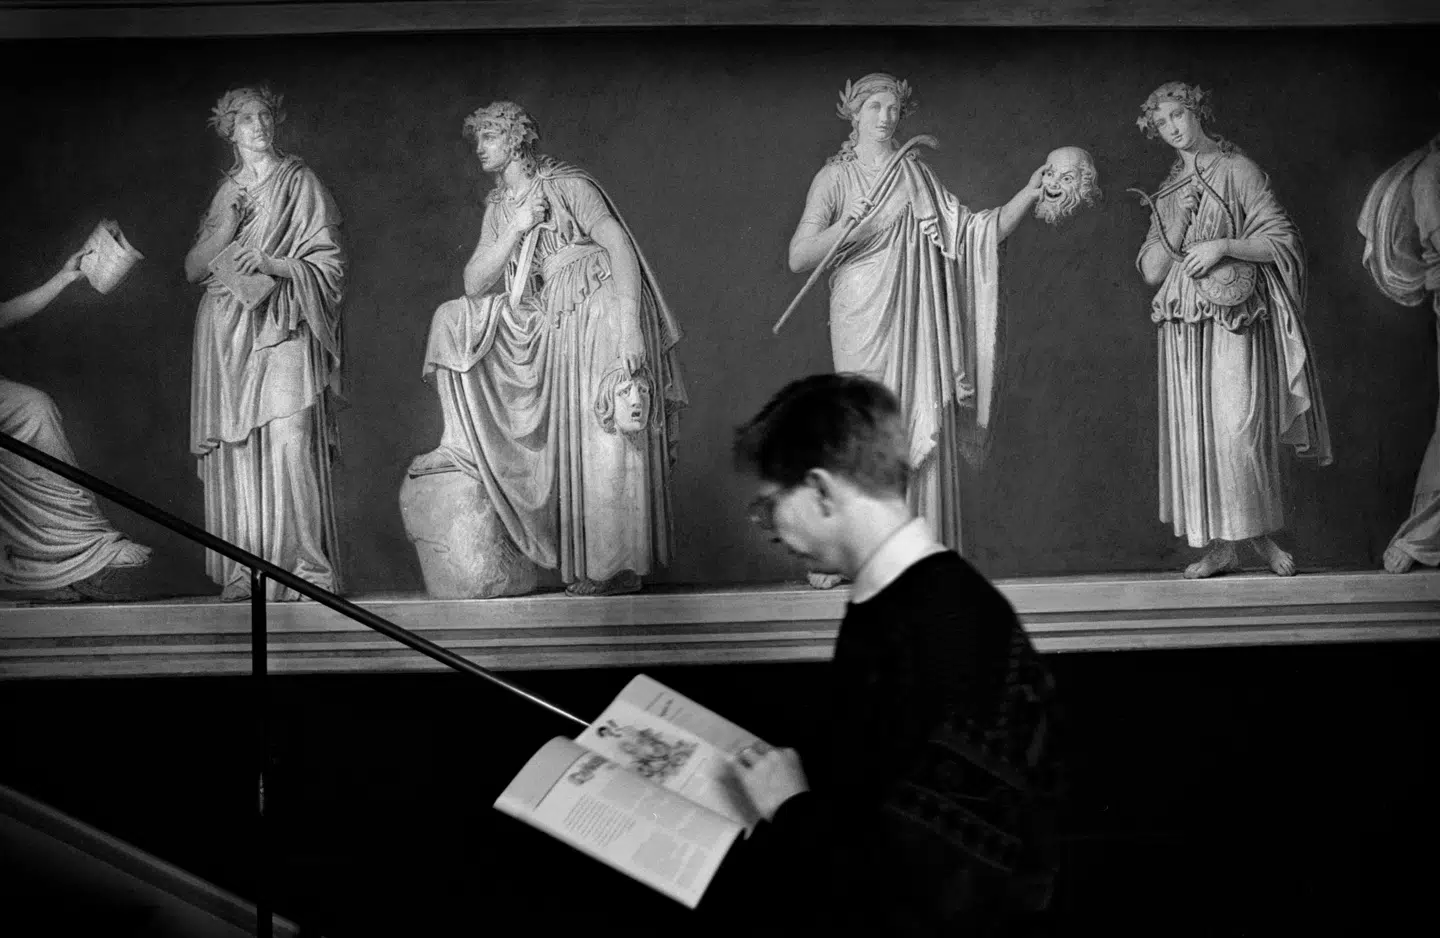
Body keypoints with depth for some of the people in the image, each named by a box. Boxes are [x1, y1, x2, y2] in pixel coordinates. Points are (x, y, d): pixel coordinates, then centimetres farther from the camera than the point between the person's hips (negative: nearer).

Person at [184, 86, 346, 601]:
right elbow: (193, 268, 13)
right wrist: (225, 227, -3)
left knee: (290, 441, -16)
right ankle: (243, 572, -2)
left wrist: (271, 264, -13)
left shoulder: (300, 181, 6)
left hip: (284, 329, -4)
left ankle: (308, 568, -15)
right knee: (235, 449, -4)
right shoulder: (226, 192, 19)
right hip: (228, 332, 4)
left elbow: (328, 264, 1)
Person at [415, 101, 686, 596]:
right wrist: (516, 229, -7)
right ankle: (463, 447, 8)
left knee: (605, 441, -11)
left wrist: (630, 328, -25)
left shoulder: (568, 185, -6)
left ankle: (620, 566, -5)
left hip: (603, 313, -8)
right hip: (552, 329, 8)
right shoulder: (498, 208, 15)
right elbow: (474, 284, 6)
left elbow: (622, 249, -15)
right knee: (455, 320, 8)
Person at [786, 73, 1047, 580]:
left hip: (917, 323, 3)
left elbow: (979, 233, 12)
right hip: (863, 323, -3)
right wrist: (852, 225, -13)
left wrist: (1029, 193, 3)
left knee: (925, 430, -4)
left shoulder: (917, 177, 16)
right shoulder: (835, 178, 6)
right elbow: (798, 257, -1)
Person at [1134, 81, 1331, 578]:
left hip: (1235, 319, -5)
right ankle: (1219, 546, 4)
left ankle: (1260, 533, 4)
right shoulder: (1169, 190, 17)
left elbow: (1282, 241, -4)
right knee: (1193, 432, 0)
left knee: (1239, 430, -11)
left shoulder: (1237, 170, 2)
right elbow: (1151, 271, 9)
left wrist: (1223, 245, -15)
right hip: (1184, 327, 5)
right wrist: (1179, 221, -4)